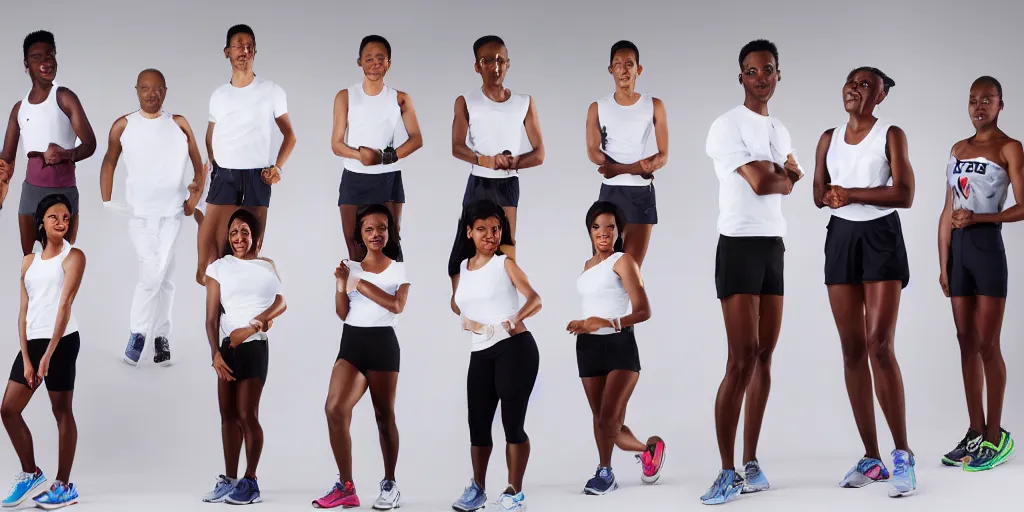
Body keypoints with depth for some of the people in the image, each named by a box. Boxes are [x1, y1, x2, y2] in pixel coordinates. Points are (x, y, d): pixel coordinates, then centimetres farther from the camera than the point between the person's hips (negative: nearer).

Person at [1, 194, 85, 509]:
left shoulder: (73, 257, -3)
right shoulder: (29, 261, 15)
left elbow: (65, 305, -11)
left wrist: (48, 355, -19)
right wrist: (26, 358, 0)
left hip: (61, 341, -6)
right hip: (31, 341, 6)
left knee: (62, 411, 0)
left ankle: (64, 487, 7)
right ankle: (31, 475, 21)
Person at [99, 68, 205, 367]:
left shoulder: (179, 125, 3)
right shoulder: (123, 126, 3)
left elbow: (198, 164, 8)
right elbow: (109, 163, 11)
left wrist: (195, 193, -5)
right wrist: (106, 203, 5)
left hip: (172, 211, 1)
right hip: (138, 211, -1)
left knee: (162, 275, -1)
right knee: (153, 274, -10)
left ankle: (140, 333, 13)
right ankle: (160, 336, 4)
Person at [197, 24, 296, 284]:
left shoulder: (272, 91, 4)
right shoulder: (218, 95, 12)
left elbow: (289, 135, 10)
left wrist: (277, 167, -5)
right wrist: (214, 165, 7)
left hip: (256, 177, -2)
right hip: (224, 176, 2)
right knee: (217, 243, -8)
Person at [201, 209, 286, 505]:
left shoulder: (267, 267, 7)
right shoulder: (219, 268, 7)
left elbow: (281, 303, -4)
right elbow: (212, 317, 3)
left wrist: (252, 326, -16)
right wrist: (215, 353, -7)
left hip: (254, 346, -3)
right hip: (227, 346, 3)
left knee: (247, 414, -7)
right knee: (228, 414, 5)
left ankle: (250, 482, 0)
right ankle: (229, 480, 12)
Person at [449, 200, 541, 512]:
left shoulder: (505, 264, -1)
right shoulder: (462, 267, 12)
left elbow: (535, 299, -12)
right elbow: (456, 304, 20)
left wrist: (516, 319, -31)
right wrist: (466, 321, -2)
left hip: (514, 348, -5)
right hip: (480, 353, 5)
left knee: (512, 422, -3)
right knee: (478, 424, 8)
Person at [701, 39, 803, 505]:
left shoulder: (780, 131, 18)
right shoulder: (727, 127, -7)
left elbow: (788, 180, 6)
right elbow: (762, 183, -16)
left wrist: (771, 173, -14)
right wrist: (783, 175, 3)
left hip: (775, 246, 7)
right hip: (739, 245, -7)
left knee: (764, 355, 6)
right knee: (742, 357, -12)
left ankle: (751, 462, 12)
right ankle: (727, 472, -8)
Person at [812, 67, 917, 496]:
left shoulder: (891, 135, -3)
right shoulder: (829, 138, 11)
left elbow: (904, 193, -12)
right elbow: (819, 195, 11)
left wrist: (850, 193, -14)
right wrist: (831, 195, -12)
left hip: (881, 237, -5)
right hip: (841, 238, 5)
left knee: (879, 345, -14)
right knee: (852, 348, 3)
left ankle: (903, 455, -6)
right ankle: (872, 458, 8)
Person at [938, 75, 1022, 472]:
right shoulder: (959, 149, 15)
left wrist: (978, 217, -18)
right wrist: (943, 264, 11)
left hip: (988, 247, -6)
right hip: (958, 248, 6)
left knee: (987, 345, -4)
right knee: (966, 343, 8)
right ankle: (975, 432, 14)